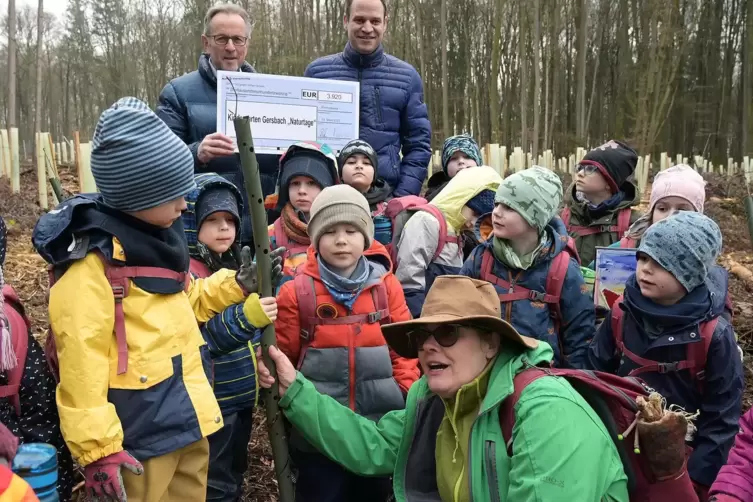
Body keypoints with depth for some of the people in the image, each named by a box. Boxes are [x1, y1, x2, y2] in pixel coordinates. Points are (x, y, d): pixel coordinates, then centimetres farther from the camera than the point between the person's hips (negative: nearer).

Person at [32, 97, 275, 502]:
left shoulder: (158, 236, 8)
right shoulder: (91, 262, -20)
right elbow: (80, 363, -23)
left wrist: (233, 285, 8)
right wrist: (98, 449, -22)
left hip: (188, 422, 9)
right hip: (139, 438, -8)